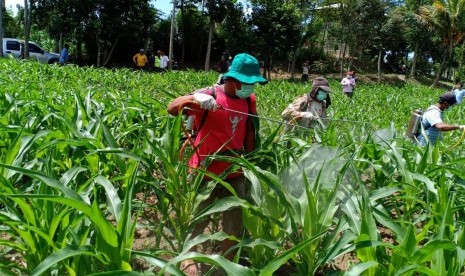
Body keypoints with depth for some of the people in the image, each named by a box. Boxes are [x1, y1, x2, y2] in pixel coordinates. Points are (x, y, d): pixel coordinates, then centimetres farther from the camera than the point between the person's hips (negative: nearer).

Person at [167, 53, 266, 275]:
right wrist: (193, 99, -42)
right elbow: (172, 109, -22)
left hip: (235, 172, 5)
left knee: (234, 223, 15)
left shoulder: (249, 100, 2)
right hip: (205, 171, -5)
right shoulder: (209, 95, -15)